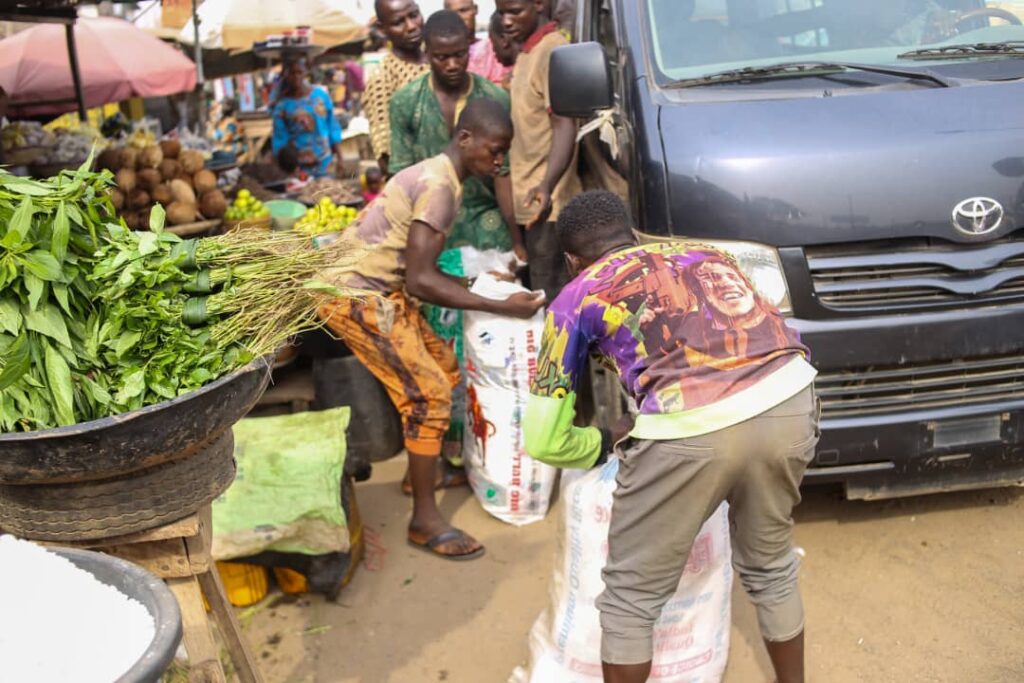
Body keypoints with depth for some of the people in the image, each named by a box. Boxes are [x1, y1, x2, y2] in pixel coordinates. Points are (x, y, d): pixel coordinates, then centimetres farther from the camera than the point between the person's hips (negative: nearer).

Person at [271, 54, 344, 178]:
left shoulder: (321, 95, 0)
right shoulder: (282, 106, -5)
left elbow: (333, 128, 5)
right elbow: (279, 140, -2)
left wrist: (339, 158, 4)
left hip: (325, 165, 2)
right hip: (299, 168, -2)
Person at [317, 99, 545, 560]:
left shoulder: (436, 175, 12)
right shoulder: (440, 186, -19)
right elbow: (421, 282, -24)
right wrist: (501, 308, -21)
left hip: (380, 289, 10)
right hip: (357, 296, -10)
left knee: (444, 368, 14)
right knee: (428, 393, -10)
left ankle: (425, 468, 29)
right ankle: (425, 520, -1)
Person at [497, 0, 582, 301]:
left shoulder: (552, 51, -14)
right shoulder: (528, 51, 16)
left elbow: (565, 127, -23)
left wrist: (547, 186, -37)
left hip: (546, 203, -10)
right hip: (532, 198, 10)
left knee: (550, 297, -7)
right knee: (551, 294, 15)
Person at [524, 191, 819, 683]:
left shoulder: (577, 296, 19)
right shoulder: (703, 252, 32)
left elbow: (544, 439, 17)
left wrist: (608, 442, 36)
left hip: (691, 431, -5)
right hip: (791, 401, 6)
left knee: (631, 597, 18)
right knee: (771, 570, 31)